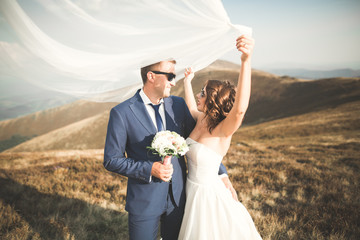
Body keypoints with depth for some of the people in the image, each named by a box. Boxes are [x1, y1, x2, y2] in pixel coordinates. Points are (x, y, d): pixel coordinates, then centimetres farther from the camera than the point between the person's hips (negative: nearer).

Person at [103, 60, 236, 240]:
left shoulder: (178, 104, 0)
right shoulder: (121, 113, -13)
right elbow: (111, 160, -10)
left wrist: (221, 173, 0)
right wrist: (149, 169, -22)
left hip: (178, 197, 4)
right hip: (144, 201, -4)